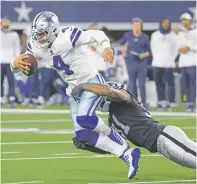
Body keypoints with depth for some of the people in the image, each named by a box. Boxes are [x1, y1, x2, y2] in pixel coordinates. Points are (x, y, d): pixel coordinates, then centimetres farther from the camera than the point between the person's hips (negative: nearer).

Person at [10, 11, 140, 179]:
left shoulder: (67, 38, -24)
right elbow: (18, 66, -1)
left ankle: (117, 138, -5)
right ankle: (128, 154, 0)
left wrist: (106, 47, -42)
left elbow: (97, 34, -21)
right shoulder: (36, 48, -5)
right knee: (82, 135, -4)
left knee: (83, 118, -31)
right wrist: (16, 63, -26)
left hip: (92, 82, -8)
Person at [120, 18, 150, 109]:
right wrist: (123, 52, 12)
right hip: (130, 63, 2)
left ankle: (143, 105, 0)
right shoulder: (127, 35, 3)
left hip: (141, 63, -2)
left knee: (142, 85, -4)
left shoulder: (145, 37, -2)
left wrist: (144, 55, -16)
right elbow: (122, 43, 23)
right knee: (132, 84, 6)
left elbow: (148, 51, 3)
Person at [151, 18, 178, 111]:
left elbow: (175, 50, 10)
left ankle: (168, 103, -6)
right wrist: (156, 58, 3)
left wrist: (171, 60, -1)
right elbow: (153, 48, 14)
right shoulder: (155, 35, 11)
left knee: (170, 83, -7)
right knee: (158, 83, -2)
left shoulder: (173, 36, 9)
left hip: (169, 64, -1)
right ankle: (159, 102, 4)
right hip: (157, 64, 1)